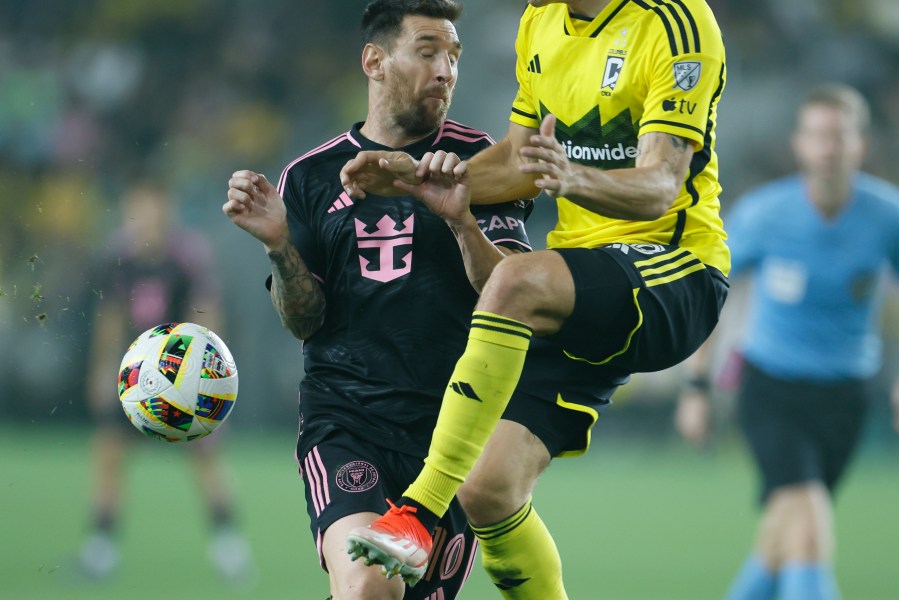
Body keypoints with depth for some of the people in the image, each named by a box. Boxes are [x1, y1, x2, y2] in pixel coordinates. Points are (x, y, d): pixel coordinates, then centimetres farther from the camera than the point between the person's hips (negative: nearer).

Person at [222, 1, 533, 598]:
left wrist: (462, 222, -21)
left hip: (452, 419, 1)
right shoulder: (311, 176, 10)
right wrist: (279, 246, -12)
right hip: (343, 414, -1)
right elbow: (303, 320, 7)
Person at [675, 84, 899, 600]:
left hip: (844, 396, 3)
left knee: (785, 535, 11)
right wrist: (698, 386, 0)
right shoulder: (762, 215, -15)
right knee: (807, 517, -23)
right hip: (770, 388, -3)